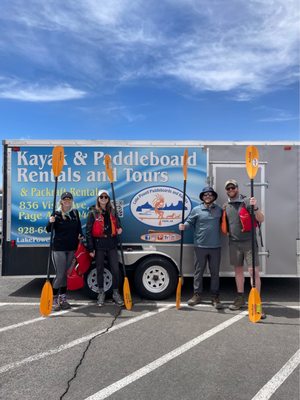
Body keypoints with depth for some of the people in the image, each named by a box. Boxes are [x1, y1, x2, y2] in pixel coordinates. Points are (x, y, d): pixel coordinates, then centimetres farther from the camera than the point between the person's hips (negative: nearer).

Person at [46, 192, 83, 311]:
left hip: (71, 248, 5)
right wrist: (50, 222, -29)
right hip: (58, 248, -4)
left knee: (67, 274, 11)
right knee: (60, 274, -5)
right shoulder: (57, 214, -6)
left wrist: (80, 236, 3)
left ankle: (62, 299, 22)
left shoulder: (75, 213, 7)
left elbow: (79, 227, 18)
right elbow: (48, 230, -10)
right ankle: (54, 300, 10)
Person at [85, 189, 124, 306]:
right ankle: (101, 293, 24)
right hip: (99, 244, -2)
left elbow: (116, 224, 23)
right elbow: (89, 231, -4)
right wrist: (91, 249, -9)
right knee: (100, 269, 8)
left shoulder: (112, 212, 10)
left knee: (115, 269, 1)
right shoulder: (93, 213, -1)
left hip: (112, 244, 3)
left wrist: (119, 229, -2)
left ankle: (115, 293, 16)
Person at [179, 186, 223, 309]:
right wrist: (184, 226, -18)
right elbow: (189, 222, 1)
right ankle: (197, 295, 19)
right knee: (199, 271, 7)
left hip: (215, 246, 2)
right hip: (200, 246, -2)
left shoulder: (219, 209, 9)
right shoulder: (196, 210, 2)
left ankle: (215, 297, 18)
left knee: (215, 272, 8)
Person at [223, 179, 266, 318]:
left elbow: (261, 219, -10)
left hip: (249, 242, -5)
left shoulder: (247, 201, -5)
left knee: (254, 271, -8)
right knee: (238, 270, 14)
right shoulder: (226, 206, 10)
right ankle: (240, 298, 27)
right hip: (234, 243, 5)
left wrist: (255, 207, -26)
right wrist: (227, 232, 7)